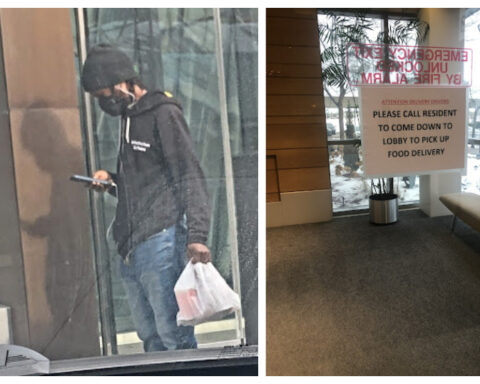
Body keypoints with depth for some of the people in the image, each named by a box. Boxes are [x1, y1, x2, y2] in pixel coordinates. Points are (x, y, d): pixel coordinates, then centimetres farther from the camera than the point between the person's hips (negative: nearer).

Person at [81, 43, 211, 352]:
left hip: (160, 243, -8)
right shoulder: (130, 119, 20)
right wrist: (112, 180, 8)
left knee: (174, 336, -2)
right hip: (132, 248, 8)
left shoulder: (164, 114, -5)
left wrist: (196, 235, -21)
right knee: (150, 336, 12)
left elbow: (190, 178, -12)